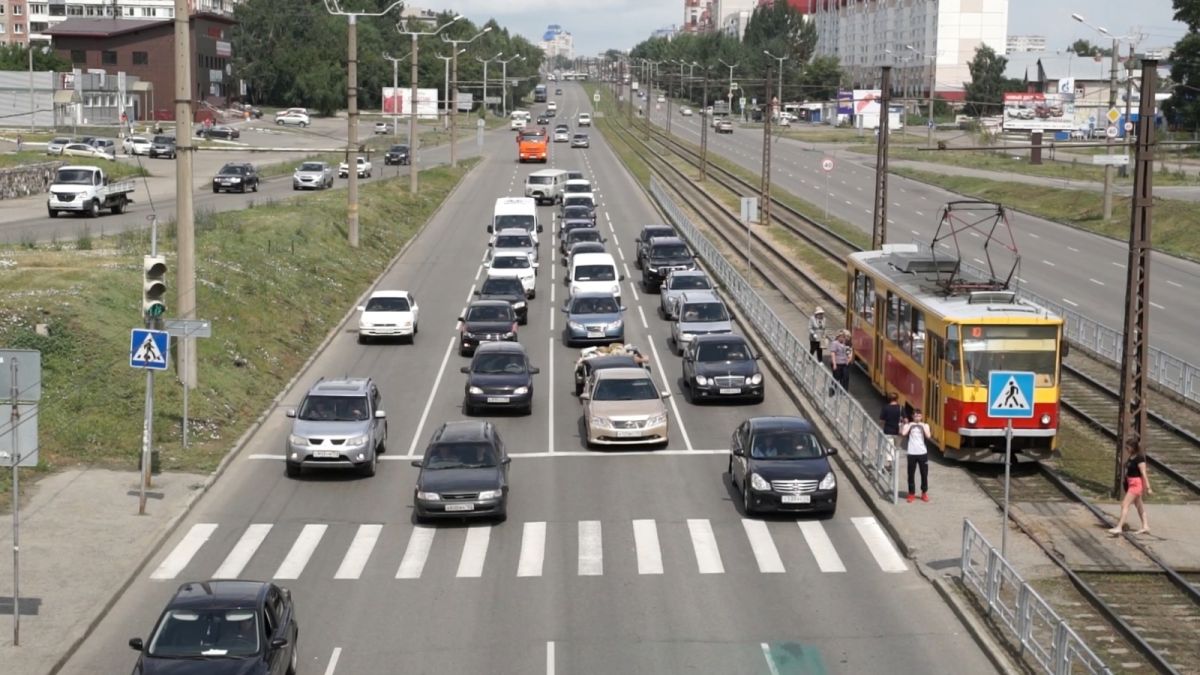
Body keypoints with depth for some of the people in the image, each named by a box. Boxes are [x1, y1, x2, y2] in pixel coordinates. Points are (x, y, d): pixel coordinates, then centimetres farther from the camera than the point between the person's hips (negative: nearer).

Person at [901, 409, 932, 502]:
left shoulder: (925, 425, 7)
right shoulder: (908, 425, 3)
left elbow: (928, 436, -11)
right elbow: (903, 433, -16)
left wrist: (922, 425, -10)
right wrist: (910, 425, -10)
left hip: (923, 453, 1)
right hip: (912, 453, -1)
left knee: (924, 474, 7)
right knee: (911, 474, 2)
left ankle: (924, 493, 21)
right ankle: (911, 494, 13)